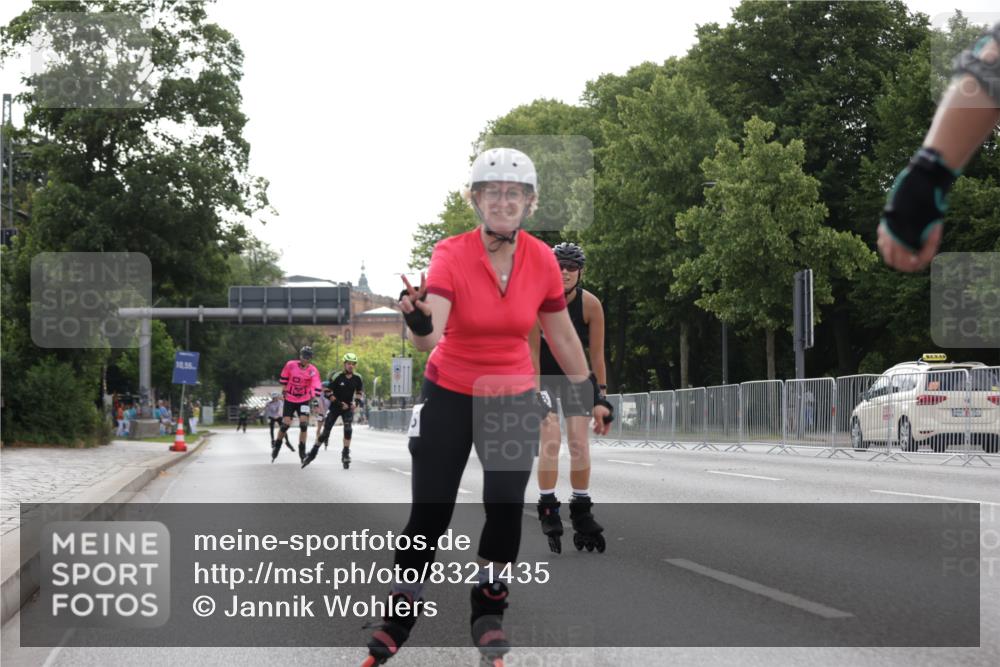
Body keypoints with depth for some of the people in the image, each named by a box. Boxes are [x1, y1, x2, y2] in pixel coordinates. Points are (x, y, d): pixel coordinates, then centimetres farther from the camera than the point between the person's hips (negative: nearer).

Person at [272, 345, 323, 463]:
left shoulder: (313, 371, -13)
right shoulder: (290, 365, -12)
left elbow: (316, 388, -16)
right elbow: (283, 379, 4)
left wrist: (313, 398, -24)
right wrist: (285, 391, 8)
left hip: (304, 401, 0)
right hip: (289, 400, 0)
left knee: (304, 424, -11)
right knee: (285, 424, -5)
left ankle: (302, 452, 2)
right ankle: (276, 446, 19)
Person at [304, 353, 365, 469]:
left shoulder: (357, 378, -3)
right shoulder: (337, 377, -14)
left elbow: (360, 392, 11)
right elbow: (328, 392, -12)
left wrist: (356, 402, -8)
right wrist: (339, 403, -17)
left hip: (348, 408, 2)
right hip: (335, 407, -2)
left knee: (348, 429, -23)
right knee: (325, 432, -2)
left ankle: (345, 454, -14)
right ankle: (313, 453, 13)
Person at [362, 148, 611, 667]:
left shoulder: (542, 260, -9)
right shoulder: (451, 255, -19)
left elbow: (562, 336, 5)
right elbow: (431, 334, -34)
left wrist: (589, 396, 11)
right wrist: (419, 324, -56)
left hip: (513, 398, 2)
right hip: (448, 395, -2)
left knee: (506, 505, -12)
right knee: (429, 512, -3)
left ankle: (488, 609, 11)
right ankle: (399, 615, 18)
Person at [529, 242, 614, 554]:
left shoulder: (591, 304, -18)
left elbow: (597, 353, -11)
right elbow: (532, 351, -19)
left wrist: (602, 393, -11)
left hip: (574, 374, 2)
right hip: (541, 375, -2)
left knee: (580, 443, -7)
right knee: (550, 438, -17)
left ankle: (581, 512, 3)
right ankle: (548, 510, -10)